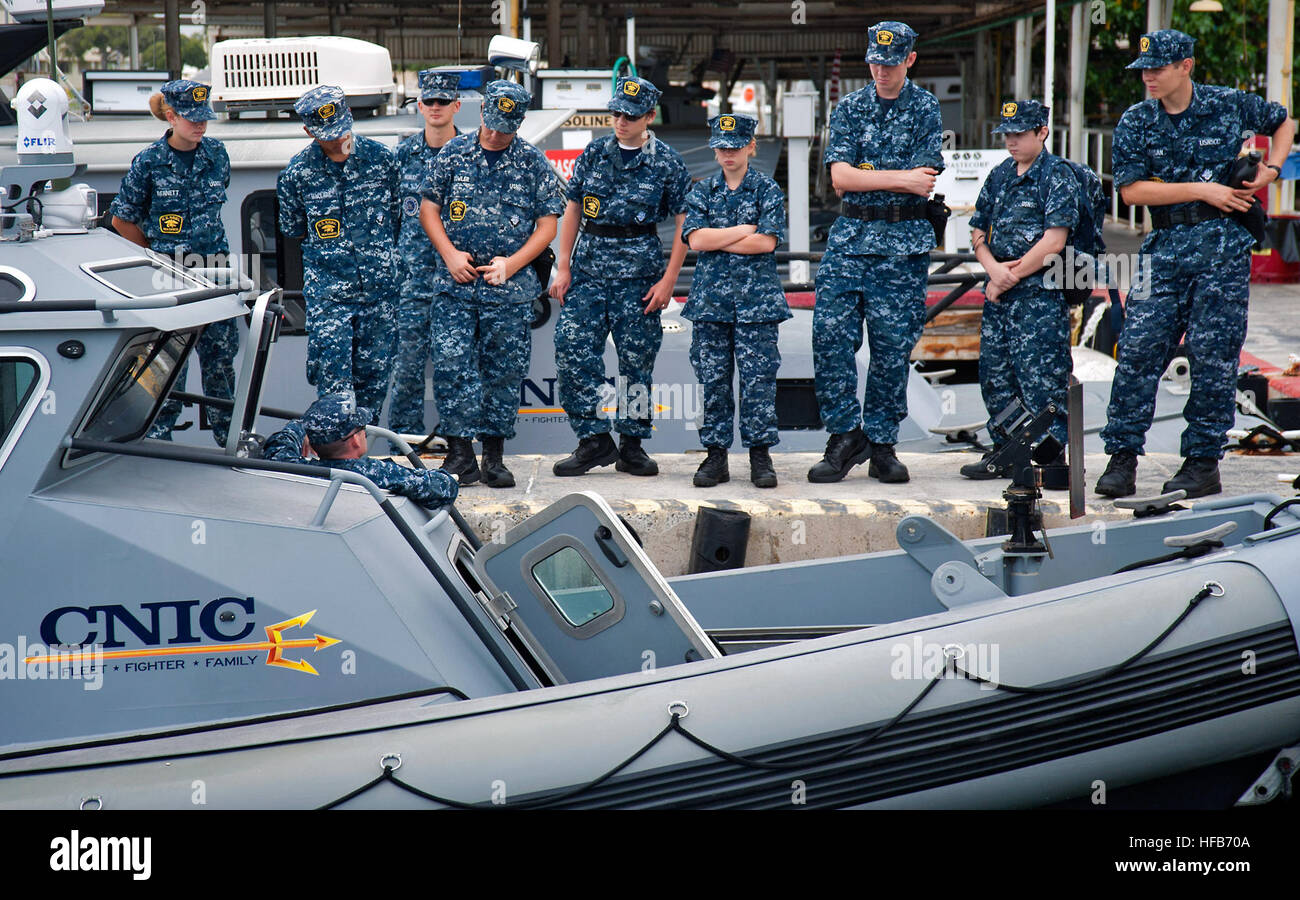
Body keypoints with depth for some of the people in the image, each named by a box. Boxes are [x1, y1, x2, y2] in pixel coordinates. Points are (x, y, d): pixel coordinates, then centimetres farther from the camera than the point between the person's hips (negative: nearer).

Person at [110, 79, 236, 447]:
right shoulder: (149, 162, -7)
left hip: (214, 267, 4)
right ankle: (158, 436, 11)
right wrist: (159, 251, 7)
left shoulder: (216, 154, 4)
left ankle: (228, 432, 21)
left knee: (221, 352, 8)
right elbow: (122, 219, 3)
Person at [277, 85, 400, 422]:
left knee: (374, 376, 8)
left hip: (380, 290, 2)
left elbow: (401, 217, 10)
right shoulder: (297, 173, -4)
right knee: (332, 381, -9)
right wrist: (328, 254, 9)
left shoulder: (381, 158, -2)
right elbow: (292, 231, 9)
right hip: (327, 294, -1)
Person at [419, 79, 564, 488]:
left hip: (510, 286, 0)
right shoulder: (454, 153, 5)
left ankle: (494, 456, 12)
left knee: (504, 370, 3)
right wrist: (450, 254, -5)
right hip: (456, 282, 0)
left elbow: (547, 224, 4)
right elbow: (428, 208, 9)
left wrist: (511, 264, -7)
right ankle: (459, 453, -1)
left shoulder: (534, 162, 3)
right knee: (451, 365, -7)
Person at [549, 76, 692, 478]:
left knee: (637, 358, 2)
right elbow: (573, 209, 12)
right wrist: (563, 267, 5)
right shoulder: (594, 153, 8)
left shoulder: (667, 162, 0)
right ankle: (594, 440, 3)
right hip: (588, 266, 3)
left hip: (638, 271, -2)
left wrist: (668, 280, -7)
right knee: (572, 350, -7)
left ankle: (632, 445, 14)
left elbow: (684, 223, 0)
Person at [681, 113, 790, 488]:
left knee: (758, 378, -2)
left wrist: (717, 240, -6)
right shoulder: (702, 191, 11)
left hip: (756, 299, -2)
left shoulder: (768, 191, 4)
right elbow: (695, 239, -5)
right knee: (713, 379, 3)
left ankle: (760, 456, 5)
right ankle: (716, 454, 9)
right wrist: (745, 230, -6)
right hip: (710, 298, 2)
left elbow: (766, 242, -9)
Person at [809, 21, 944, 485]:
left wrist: (864, 176, -5)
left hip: (903, 243, -2)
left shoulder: (926, 108, 3)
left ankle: (881, 444, 11)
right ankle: (846, 434, 4)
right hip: (849, 237, 2)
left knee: (892, 347, 1)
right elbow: (839, 177, -3)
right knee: (830, 336, -7)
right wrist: (899, 177, -11)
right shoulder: (849, 108, 10)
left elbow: (924, 186, -8)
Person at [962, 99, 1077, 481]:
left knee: (1039, 377, -8)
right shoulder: (999, 176, 16)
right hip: (998, 291, 7)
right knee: (994, 373, 9)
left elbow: (1053, 241, -13)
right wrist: (994, 270, -5)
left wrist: (1011, 276, -10)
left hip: (1040, 294, -7)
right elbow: (978, 233, 15)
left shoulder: (1057, 175, -5)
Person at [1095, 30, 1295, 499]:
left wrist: (1271, 169, 5)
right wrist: (1203, 189, -10)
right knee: (1139, 348, -6)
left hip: (1223, 245, -1)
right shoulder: (1135, 122, 3)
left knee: (1212, 355, -2)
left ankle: (1203, 462, 6)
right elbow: (1131, 189, -6)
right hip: (1165, 247, 1)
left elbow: (1283, 122, 22)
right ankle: (1122, 457, -1)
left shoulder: (1231, 105, 3)